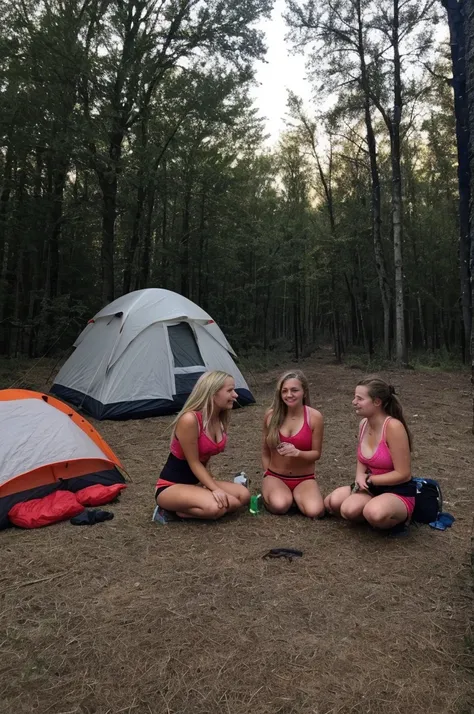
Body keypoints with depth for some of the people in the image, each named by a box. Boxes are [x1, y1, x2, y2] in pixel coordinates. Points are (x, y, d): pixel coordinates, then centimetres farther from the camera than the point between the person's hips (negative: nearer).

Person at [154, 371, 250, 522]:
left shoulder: (221, 419, 0)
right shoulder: (189, 419, -26)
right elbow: (194, 463, -20)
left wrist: (211, 484, 0)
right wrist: (215, 489, -23)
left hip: (198, 482, 9)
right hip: (171, 486, -8)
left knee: (243, 495, -10)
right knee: (215, 508, -33)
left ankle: (184, 510, -3)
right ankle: (172, 509, -6)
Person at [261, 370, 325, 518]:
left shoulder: (314, 417, -11)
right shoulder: (271, 415, -6)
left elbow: (316, 453, -4)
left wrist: (297, 452, -24)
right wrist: (267, 474, 3)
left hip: (304, 479, 0)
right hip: (275, 476, 0)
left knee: (314, 512, -27)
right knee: (279, 506, -32)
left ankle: (296, 495, 7)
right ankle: (268, 494, 5)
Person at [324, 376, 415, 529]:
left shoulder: (393, 426, -23)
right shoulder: (363, 424, 1)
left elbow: (403, 474, -20)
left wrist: (368, 480, -14)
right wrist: (360, 478, -9)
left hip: (399, 493, -6)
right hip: (371, 488, 6)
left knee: (374, 514, -38)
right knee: (331, 503, -18)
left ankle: (400, 518, -3)